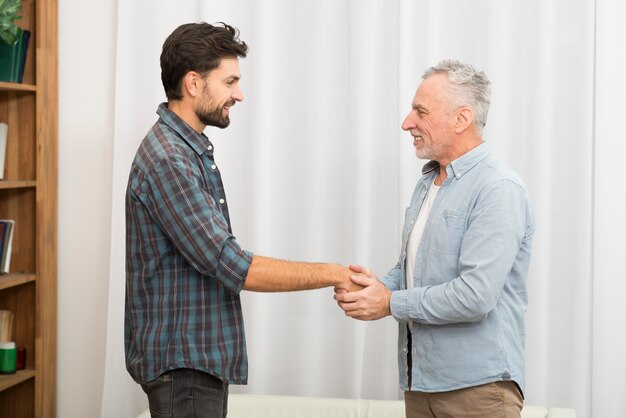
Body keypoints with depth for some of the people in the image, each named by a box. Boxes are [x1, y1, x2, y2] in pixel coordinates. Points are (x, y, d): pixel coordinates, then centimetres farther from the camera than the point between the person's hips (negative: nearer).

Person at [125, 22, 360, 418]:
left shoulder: (192, 149, 11)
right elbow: (234, 267, -24)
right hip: (182, 361, -10)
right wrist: (333, 274, -18)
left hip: (205, 354, 10)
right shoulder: (166, 159, -21)